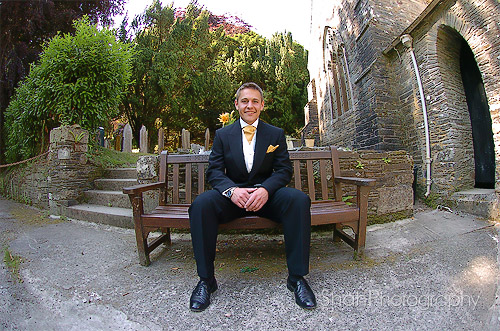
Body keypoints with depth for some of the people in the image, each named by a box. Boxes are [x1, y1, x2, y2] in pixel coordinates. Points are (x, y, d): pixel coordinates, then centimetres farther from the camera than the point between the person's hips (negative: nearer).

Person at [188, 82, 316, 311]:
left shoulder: (276, 134, 10)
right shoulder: (222, 134, 9)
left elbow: (284, 170, 1)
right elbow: (214, 172, 1)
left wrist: (265, 189, -21)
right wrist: (232, 190, -22)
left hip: (266, 194, 0)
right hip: (233, 195, 0)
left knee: (299, 200, -29)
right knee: (201, 204, -28)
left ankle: (297, 277, -15)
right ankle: (206, 279, -12)